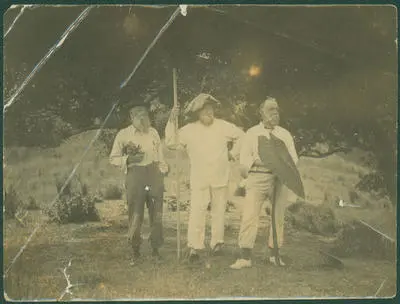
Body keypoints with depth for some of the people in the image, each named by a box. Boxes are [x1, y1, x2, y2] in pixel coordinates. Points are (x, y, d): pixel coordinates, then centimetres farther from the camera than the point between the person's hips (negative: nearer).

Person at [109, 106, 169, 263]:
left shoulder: (153, 132, 9)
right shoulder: (123, 135, 1)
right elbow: (113, 158, 4)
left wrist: (162, 173, 10)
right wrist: (129, 159, -12)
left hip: (154, 173, 3)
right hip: (135, 175, -2)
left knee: (156, 213, 4)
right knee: (135, 214, -1)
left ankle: (156, 248, 15)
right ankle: (135, 250, 12)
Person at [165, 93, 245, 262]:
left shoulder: (223, 127, 2)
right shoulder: (189, 130, 1)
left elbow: (241, 136, 13)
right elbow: (171, 143, -3)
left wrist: (233, 153, 7)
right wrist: (172, 122, -10)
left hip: (220, 178, 1)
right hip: (198, 180, -1)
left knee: (219, 211, 8)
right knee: (196, 212, -10)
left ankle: (217, 243, 20)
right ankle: (194, 247, -6)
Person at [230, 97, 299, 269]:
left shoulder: (285, 134, 14)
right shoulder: (252, 133, 7)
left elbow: (293, 158, 11)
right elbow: (244, 159, 3)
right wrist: (259, 161, -13)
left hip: (280, 179, 3)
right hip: (257, 178, -3)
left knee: (278, 217, 7)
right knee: (249, 216, -10)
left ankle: (274, 254, 21)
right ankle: (245, 257, -7)